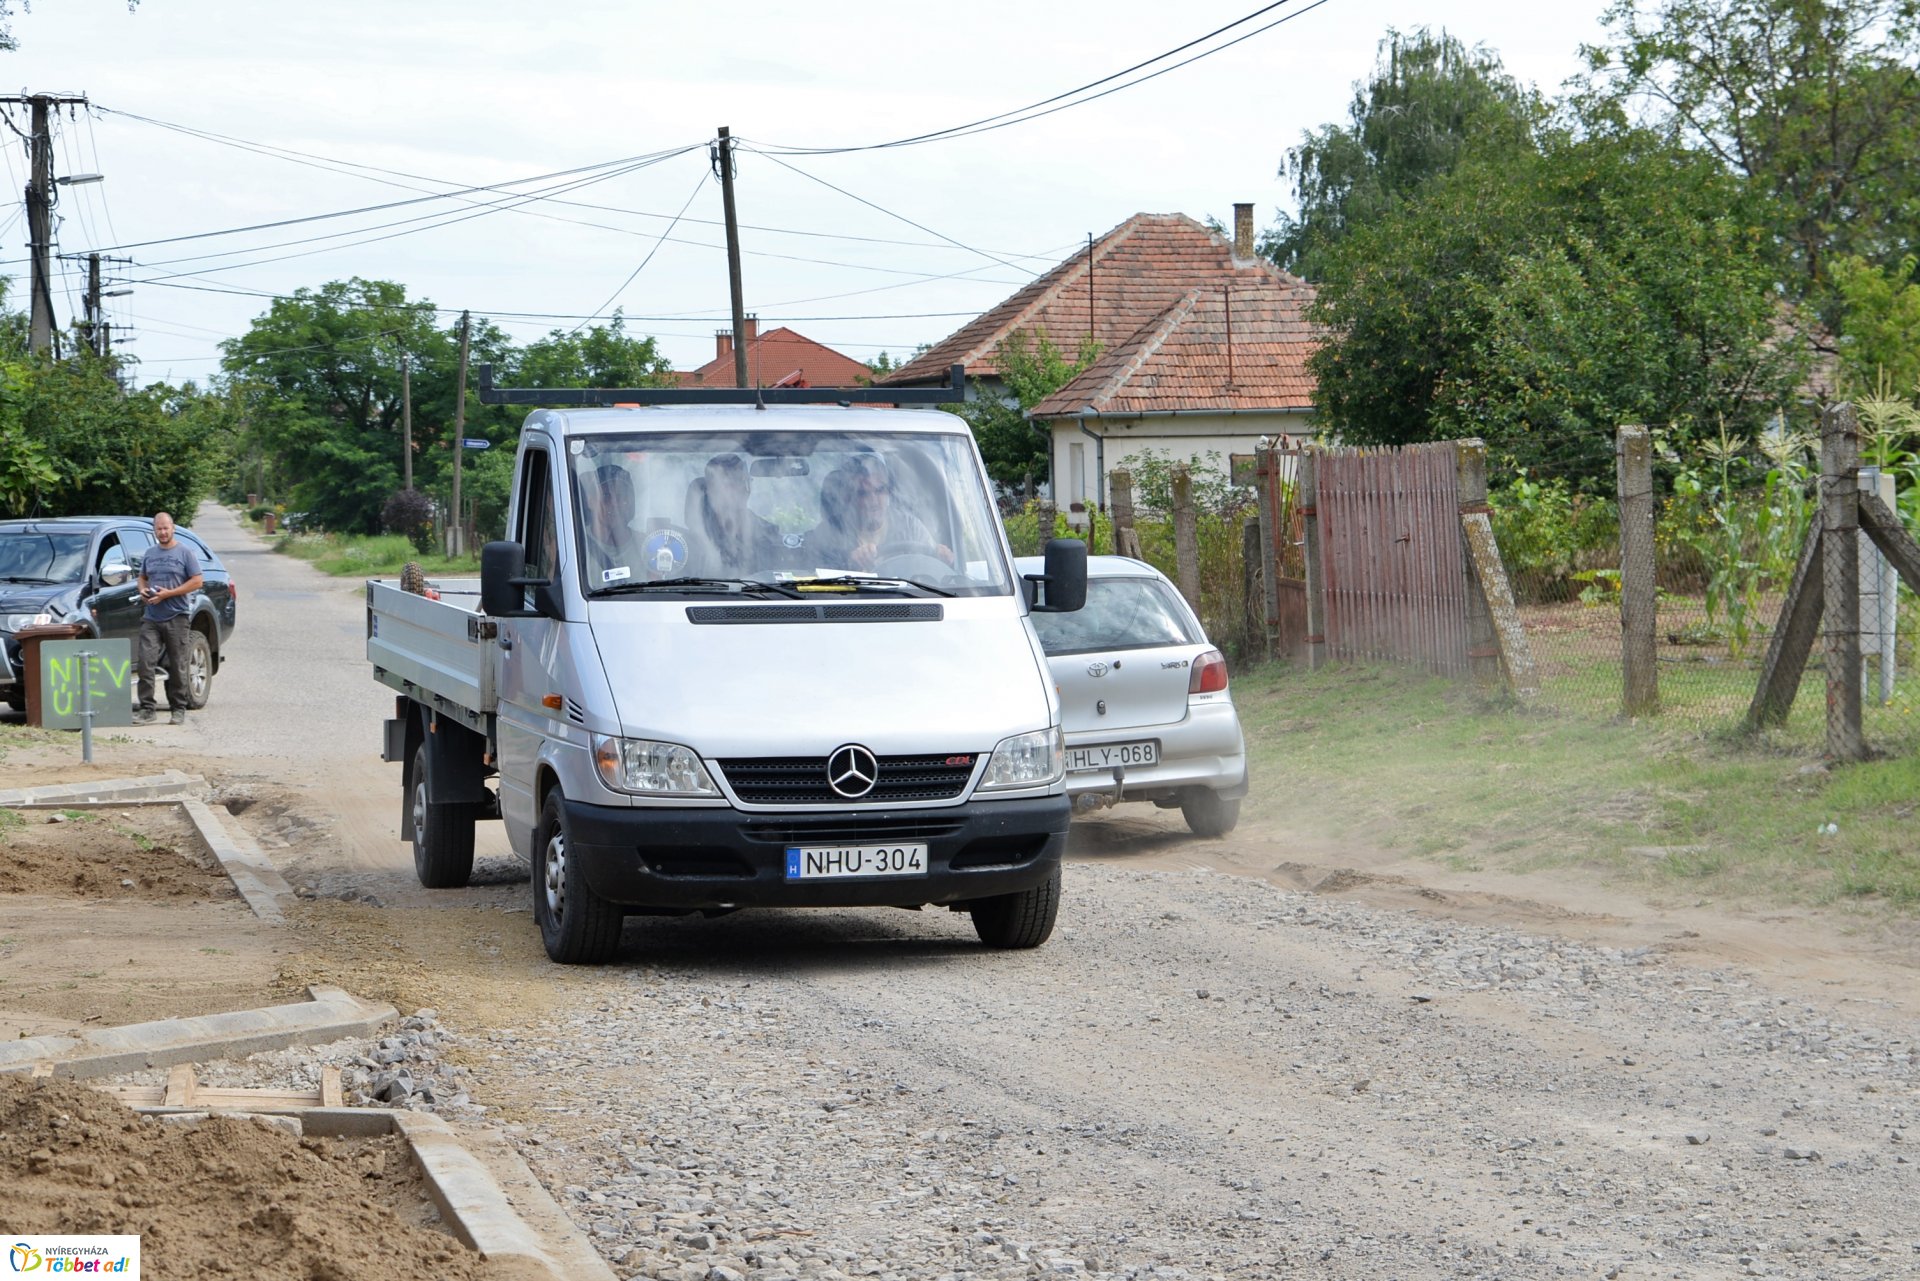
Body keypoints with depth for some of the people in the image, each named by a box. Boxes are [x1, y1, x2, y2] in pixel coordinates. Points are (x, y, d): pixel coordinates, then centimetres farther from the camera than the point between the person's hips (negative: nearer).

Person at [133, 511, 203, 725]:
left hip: (176, 617, -4)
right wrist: (143, 590, 2)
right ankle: (146, 709, -6)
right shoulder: (150, 554, 15)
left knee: (177, 666, 2)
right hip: (151, 618, 4)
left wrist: (168, 593, -12)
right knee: (145, 663, -8)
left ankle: (178, 709, 10)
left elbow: (196, 582, -5)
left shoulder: (185, 552, 0)